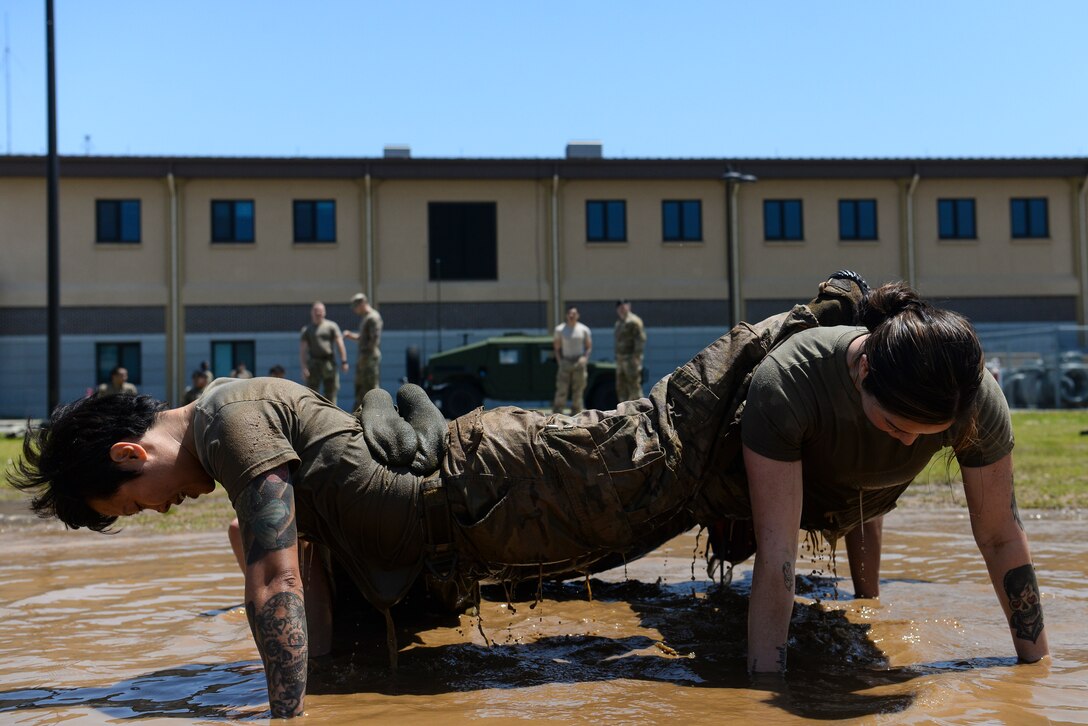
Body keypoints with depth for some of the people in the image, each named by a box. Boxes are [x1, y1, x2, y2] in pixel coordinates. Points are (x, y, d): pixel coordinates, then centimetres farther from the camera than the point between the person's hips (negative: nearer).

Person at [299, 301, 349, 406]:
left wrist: (344, 361, -9)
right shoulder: (306, 329, 7)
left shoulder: (332, 326, 7)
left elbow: (340, 344, 1)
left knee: (331, 392, 2)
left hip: (329, 363, 0)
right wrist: (303, 368, -10)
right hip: (314, 363, 0)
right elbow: (302, 350, 1)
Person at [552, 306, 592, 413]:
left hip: (579, 363, 1)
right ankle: (557, 413, -3)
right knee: (561, 390, -6)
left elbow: (589, 346, 9)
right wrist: (559, 360, -2)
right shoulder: (560, 329, 4)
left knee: (578, 390, 2)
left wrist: (585, 358, -7)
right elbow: (557, 347, 9)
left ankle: (575, 414, 8)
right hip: (565, 363, -1)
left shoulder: (584, 329, 5)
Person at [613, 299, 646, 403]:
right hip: (621, 360, 9)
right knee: (621, 388, 11)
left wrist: (636, 357, -22)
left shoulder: (634, 321, -10)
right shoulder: (619, 322, 18)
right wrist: (617, 357, 15)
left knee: (634, 388, -10)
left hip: (631, 360, -9)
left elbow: (641, 339, -16)